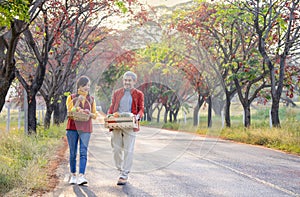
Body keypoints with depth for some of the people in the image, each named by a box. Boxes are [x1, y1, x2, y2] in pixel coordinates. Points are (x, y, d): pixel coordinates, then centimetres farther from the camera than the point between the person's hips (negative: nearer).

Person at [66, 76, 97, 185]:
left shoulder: (91, 99, 13)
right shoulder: (71, 98, 7)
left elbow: (95, 115, 14)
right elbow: (70, 112, -3)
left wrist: (89, 113, -9)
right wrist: (78, 101, -13)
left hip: (86, 128, 1)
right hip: (72, 127, -1)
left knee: (83, 152, -11)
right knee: (73, 153, 3)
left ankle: (81, 176, -18)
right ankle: (73, 176, 15)